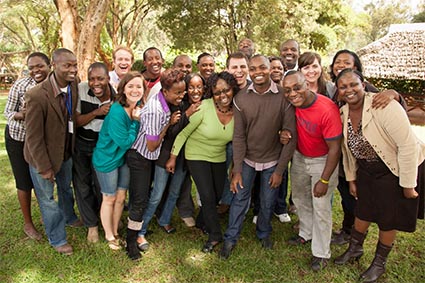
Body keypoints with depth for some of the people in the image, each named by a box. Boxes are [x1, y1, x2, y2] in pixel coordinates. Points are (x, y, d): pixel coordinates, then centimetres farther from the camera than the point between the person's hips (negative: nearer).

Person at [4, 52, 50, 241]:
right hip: (18, 139, -3)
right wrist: (21, 115, -32)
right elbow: (7, 112, -12)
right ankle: (28, 224, 25)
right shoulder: (20, 85, -19)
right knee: (25, 182, 7)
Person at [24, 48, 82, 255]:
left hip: (66, 150, 6)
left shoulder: (74, 85, -14)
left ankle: (69, 217, 56)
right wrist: (44, 167, -17)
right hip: (43, 155, -5)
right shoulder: (37, 95, -31)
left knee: (66, 188, 28)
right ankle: (57, 239, 35)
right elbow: (33, 137, -23)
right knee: (47, 198, 14)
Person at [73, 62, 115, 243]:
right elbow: (76, 121, -15)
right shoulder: (81, 89, -18)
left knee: (101, 185, 8)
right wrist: (97, 112, -28)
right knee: (83, 185, 8)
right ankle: (91, 224, 26)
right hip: (81, 144, 1)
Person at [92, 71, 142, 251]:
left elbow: (137, 138, 4)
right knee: (109, 199, 10)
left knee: (121, 197, 16)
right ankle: (109, 236, 30)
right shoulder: (117, 111, -28)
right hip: (107, 159, -7)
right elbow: (125, 141, -24)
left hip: (124, 157, 7)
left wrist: (138, 119, -9)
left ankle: (115, 232, 36)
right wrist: (136, 121, -22)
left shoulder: (137, 109, -4)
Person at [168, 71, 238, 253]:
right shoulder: (203, 107, -26)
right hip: (197, 156, -5)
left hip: (219, 158, 5)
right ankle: (215, 235, 14)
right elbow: (184, 132, -16)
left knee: (217, 195, 16)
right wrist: (173, 157, -12)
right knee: (208, 197, -8)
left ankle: (202, 221, 44)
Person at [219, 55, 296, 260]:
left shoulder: (283, 97, -16)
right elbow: (239, 136, -8)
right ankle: (230, 238, 27)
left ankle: (264, 233, 41)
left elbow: (290, 135, -12)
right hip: (247, 158, 1)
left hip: (272, 160, 0)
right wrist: (237, 170, -11)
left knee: (268, 202, 13)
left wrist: (280, 169, -12)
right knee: (240, 198, 7)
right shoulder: (241, 98, -11)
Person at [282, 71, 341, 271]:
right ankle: (306, 234, 44)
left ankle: (321, 253, 21)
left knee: (321, 207, 2)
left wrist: (324, 180, -20)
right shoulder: (293, 104, -15)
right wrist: (285, 133, -13)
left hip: (323, 161, -6)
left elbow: (335, 148, -23)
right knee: (300, 198, 20)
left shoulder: (327, 110, -31)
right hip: (299, 157, 6)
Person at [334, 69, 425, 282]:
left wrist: (408, 184, -21)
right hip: (367, 169, 5)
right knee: (363, 211, 17)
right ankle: (355, 248, 43)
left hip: (398, 169, -5)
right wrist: (351, 178, 10)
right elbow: (347, 148, 5)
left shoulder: (384, 107, -29)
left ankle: (379, 263, 32)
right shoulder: (342, 113, -7)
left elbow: (408, 145, -27)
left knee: (388, 218, 9)